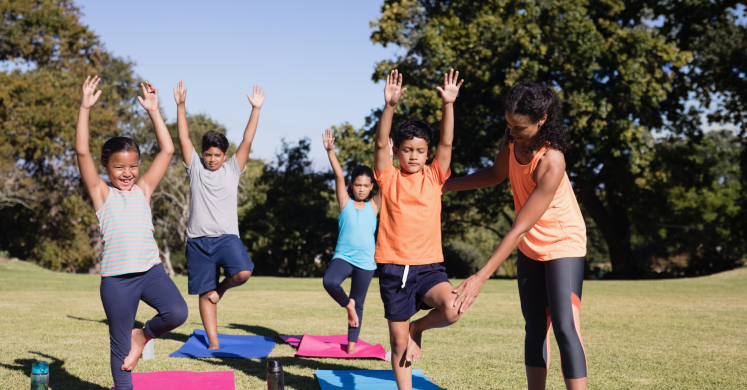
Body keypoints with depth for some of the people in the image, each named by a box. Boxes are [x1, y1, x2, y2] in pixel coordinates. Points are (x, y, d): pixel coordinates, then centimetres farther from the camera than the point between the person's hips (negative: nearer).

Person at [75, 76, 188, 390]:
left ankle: (144, 335, 8)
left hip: (151, 270, 2)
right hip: (116, 278, -2)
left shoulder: (143, 189, 10)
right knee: (120, 343, 5)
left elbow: (167, 150, 7)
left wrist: (153, 111, 4)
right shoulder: (101, 193, 5)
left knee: (177, 313, -22)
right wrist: (85, 109, -12)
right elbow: (82, 152, -7)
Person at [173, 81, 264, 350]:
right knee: (205, 293, 4)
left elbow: (247, 141, -1)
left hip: (226, 236, -1)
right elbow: (184, 138, -1)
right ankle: (213, 342, 14)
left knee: (243, 272, -26)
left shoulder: (232, 169, 7)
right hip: (198, 239, 1)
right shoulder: (195, 167, 7)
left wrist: (256, 109, -8)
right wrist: (180, 105, -9)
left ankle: (222, 287, 7)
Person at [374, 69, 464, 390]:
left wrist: (448, 105, -17)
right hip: (394, 269, -1)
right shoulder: (389, 178, 2)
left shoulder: (433, 177, 6)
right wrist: (390, 106, -25)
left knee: (451, 310, -27)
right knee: (399, 344, 5)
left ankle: (418, 328, 5)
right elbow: (381, 144, -12)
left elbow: (446, 143, -5)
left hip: (428, 266, 1)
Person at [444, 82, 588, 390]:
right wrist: (444, 185, 3)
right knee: (535, 326, 11)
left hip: (562, 245, -7)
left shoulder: (551, 162, -33)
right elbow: (497, 174, 10)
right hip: (529, 247, 8)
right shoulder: (514, 137, -11)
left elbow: (520, 228, -34)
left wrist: (480, 278, -36)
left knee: (565, 326, -18)